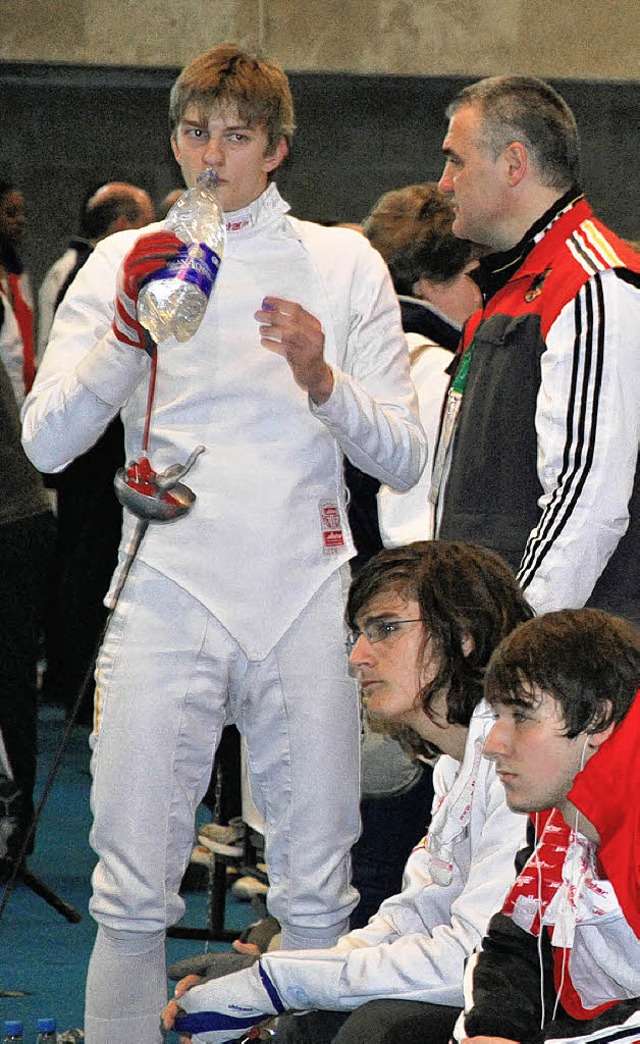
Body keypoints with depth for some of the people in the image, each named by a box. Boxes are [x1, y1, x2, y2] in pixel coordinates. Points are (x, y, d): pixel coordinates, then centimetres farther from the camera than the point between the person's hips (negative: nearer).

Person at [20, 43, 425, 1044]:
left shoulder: (344, 263, 9)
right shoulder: (125, 261, 9)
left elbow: (404, 458, 6)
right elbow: (47, 442, 0)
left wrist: (324, 380, -12)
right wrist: (128, 331, -15)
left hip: (306, 603, 0)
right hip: (168, 599, 0)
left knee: (317, 895, 4)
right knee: (135, 895, -2)